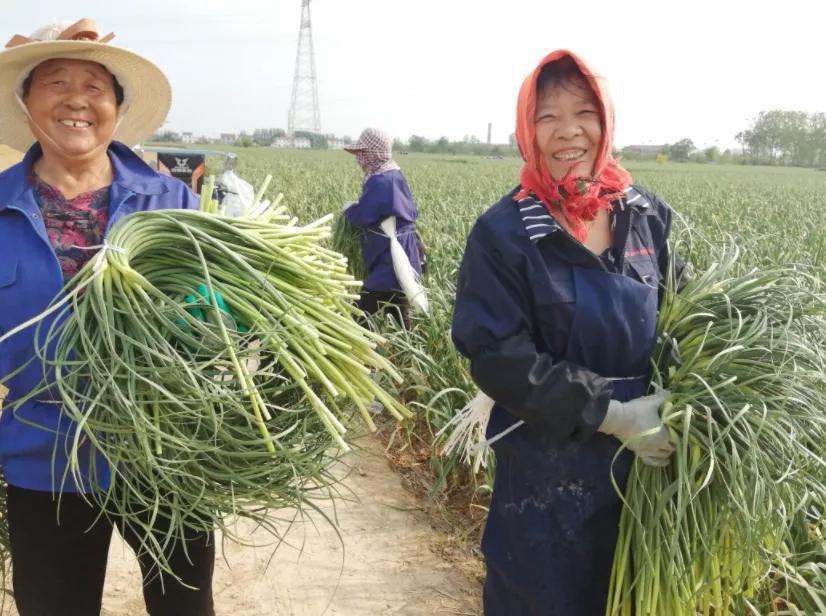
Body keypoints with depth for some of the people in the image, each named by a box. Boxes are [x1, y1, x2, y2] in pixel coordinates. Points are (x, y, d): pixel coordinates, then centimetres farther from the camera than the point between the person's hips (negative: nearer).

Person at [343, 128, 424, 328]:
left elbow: (362, 216, -18)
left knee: (363, 312, -9)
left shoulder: (380, 182, -19)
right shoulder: (395, 176, 12)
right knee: (397, 312, 16)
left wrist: (349, 209, 5)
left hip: (392, 260, -10)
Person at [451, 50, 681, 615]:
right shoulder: (503, 233, -13)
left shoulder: (649, 217, -1)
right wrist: (609, 413, -22)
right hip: (547, 471, -4)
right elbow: (497, 356, -17)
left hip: (642, 460, 4)